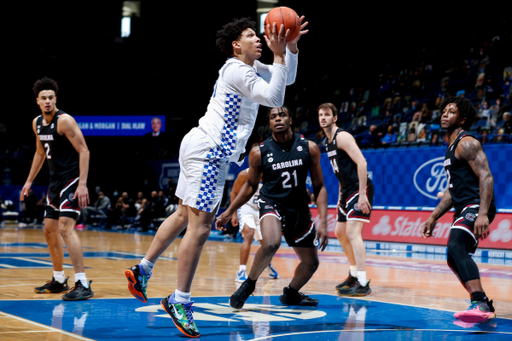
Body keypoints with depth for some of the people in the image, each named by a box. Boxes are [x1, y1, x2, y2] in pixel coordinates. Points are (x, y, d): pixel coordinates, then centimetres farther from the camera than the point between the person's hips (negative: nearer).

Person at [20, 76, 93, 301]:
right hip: (56, 181, 9)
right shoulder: (37, 123, 9)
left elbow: (83, 151, -19)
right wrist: (29, 181, 23)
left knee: (65, 228, -20)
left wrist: (83, 184, -26)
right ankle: (59, 280, 30)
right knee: (50, 230, 15)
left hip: (71, 181, -9)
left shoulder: (64, 121, -16)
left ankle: (83, 284, -21)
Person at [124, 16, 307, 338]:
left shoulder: (249, 68, 17)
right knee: (200, 226, -10)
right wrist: (279, 54, -18)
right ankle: (180, 301, -6)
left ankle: (142, 270, 27)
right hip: (207, 151, -11)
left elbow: (287, 79, 24)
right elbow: (275, 98, -21)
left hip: (204, 150, 11)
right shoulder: (238, 71, -14)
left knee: (184, 216, 19)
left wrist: (291, 47, 9)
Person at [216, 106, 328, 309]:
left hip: (299, 209, 4)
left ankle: (290, 294, 41)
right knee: (271, 243, -35)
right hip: (271, 203, -3)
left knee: (311, 263, 12)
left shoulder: (309, 148, -7)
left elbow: (319, 187, -2)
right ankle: (249, 284, -11)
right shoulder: (259, 153, -10)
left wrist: (323, 221, -11)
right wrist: (229, 212, 5)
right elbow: (250, 185, 6)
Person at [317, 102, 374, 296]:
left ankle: (363, 284, -21)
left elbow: (361, 162, -22)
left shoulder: (342, 137, -13)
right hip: (347, 191, 10)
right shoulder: (329, 142, 16)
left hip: (360, 189, -10)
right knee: (340, 232, 18)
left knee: (352, 231, -19)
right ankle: (354, 275, 32)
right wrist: (340, 197, 21)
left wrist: (362, 194, -27)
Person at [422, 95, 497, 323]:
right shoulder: (451, 147, 22)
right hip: (463, 209, 11)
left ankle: (479, 304, -41)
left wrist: (483, 214, -32)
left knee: (456, 248, -30)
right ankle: (484, 307, 25)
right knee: (455, 260, 16)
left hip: (476, 207, -11)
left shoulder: (467, 143, -9)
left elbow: (486, 177, -21)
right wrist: (434, 217, 25)